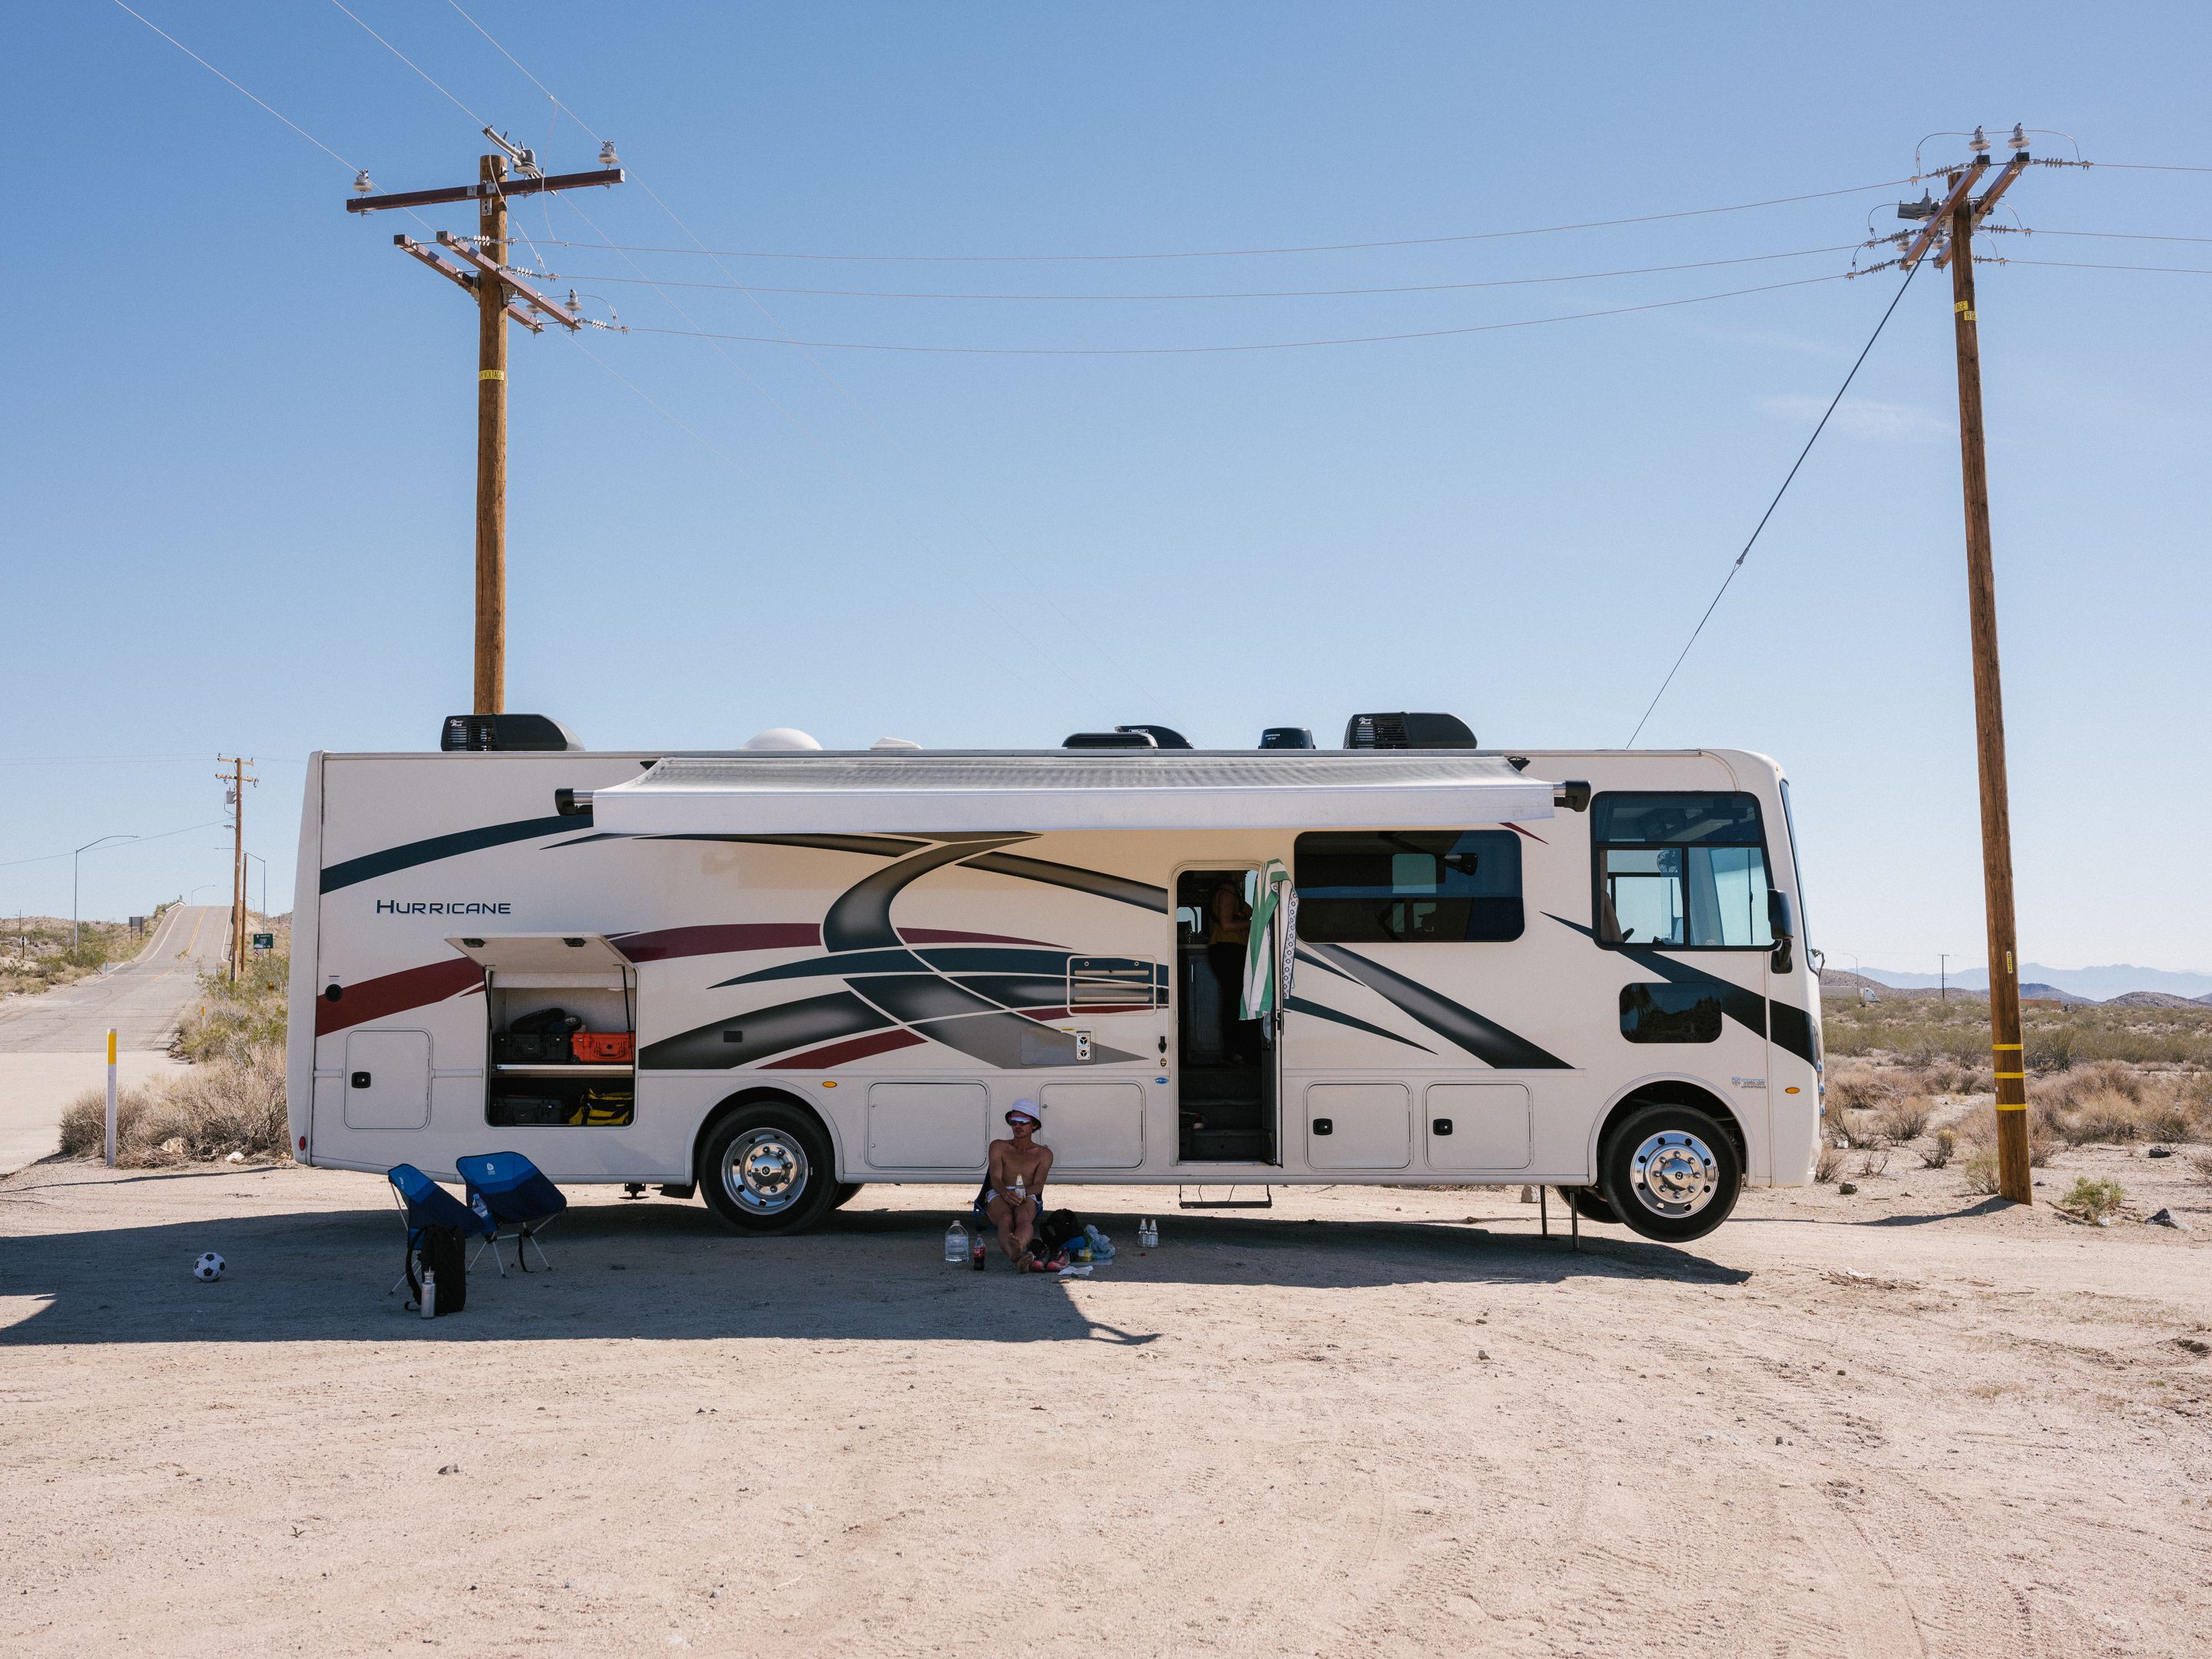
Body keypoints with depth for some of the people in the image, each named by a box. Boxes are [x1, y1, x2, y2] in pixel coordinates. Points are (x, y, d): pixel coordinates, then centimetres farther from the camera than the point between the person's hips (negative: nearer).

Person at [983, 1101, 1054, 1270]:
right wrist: (1005, 1192, -25)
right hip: (998, 1196, 0)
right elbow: (995, 1178, 1)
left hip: (1028, 1199, 0)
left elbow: (1038, 1185, 2)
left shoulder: (1044, 1153, 19)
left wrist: (1024, 1192, -24)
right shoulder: (998, 1147, 19)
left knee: (1023, 1217, -40)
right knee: (1006, 1218, -39)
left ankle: (1017, 1248, -76)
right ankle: (1018, 1257, -71)